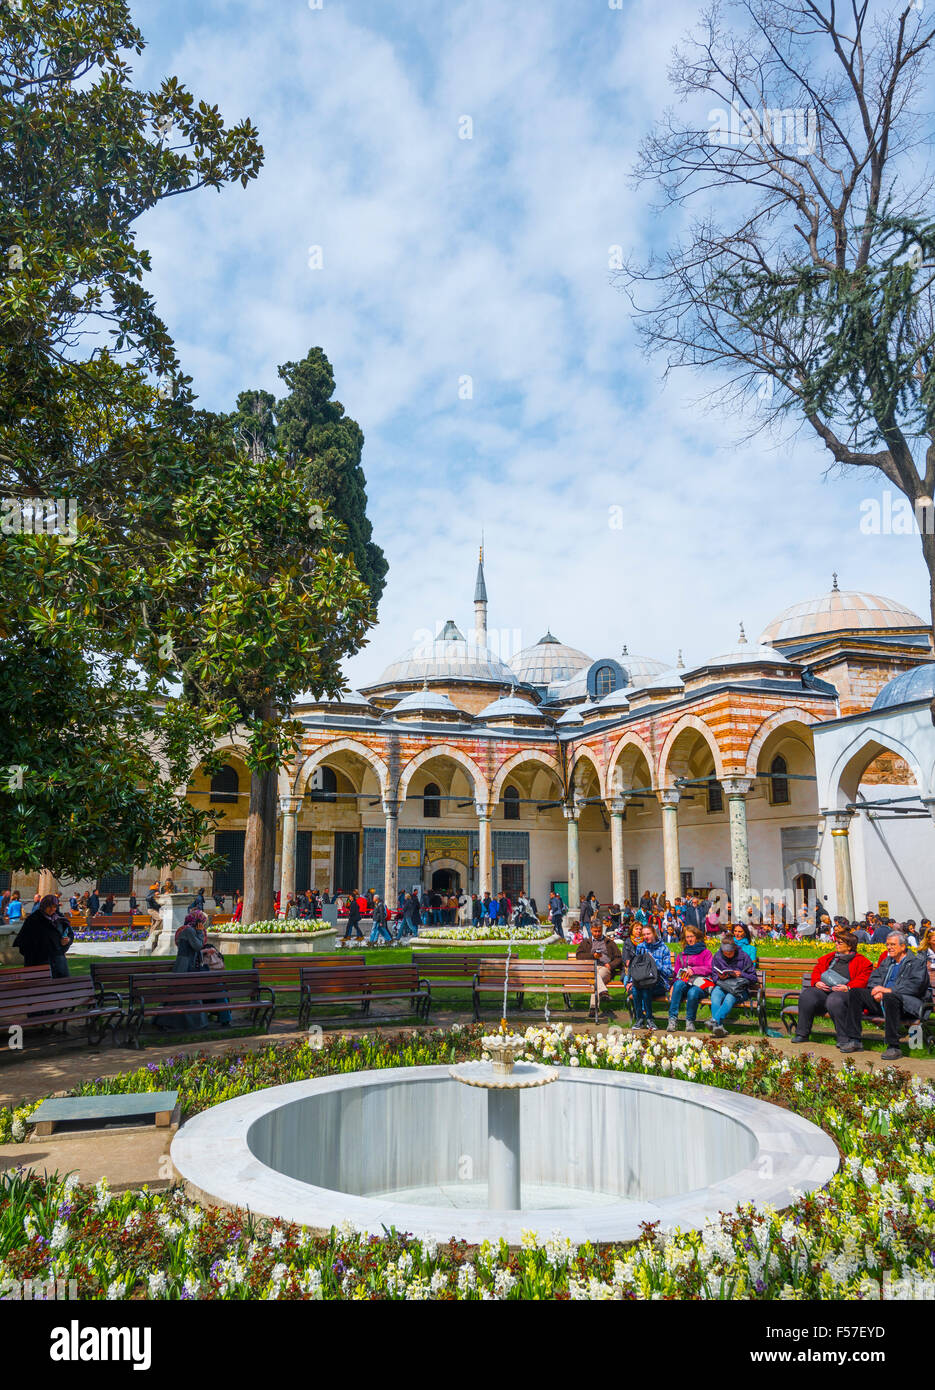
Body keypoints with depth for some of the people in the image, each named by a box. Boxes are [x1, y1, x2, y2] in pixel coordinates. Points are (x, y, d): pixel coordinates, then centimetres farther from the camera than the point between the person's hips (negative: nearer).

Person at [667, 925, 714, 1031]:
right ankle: (673, 1019, -37)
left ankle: (690, 1021, -18)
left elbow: (709, 969, 2)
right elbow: (677, 973, 21)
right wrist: (673, 985, 1)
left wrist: (693, 970, -11)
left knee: (693, 992, -38)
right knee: (678, 984, -35)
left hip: (700, 983, -3)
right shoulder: (681, 955, 28)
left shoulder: (705, 952, 17)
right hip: (685, 982, 3)